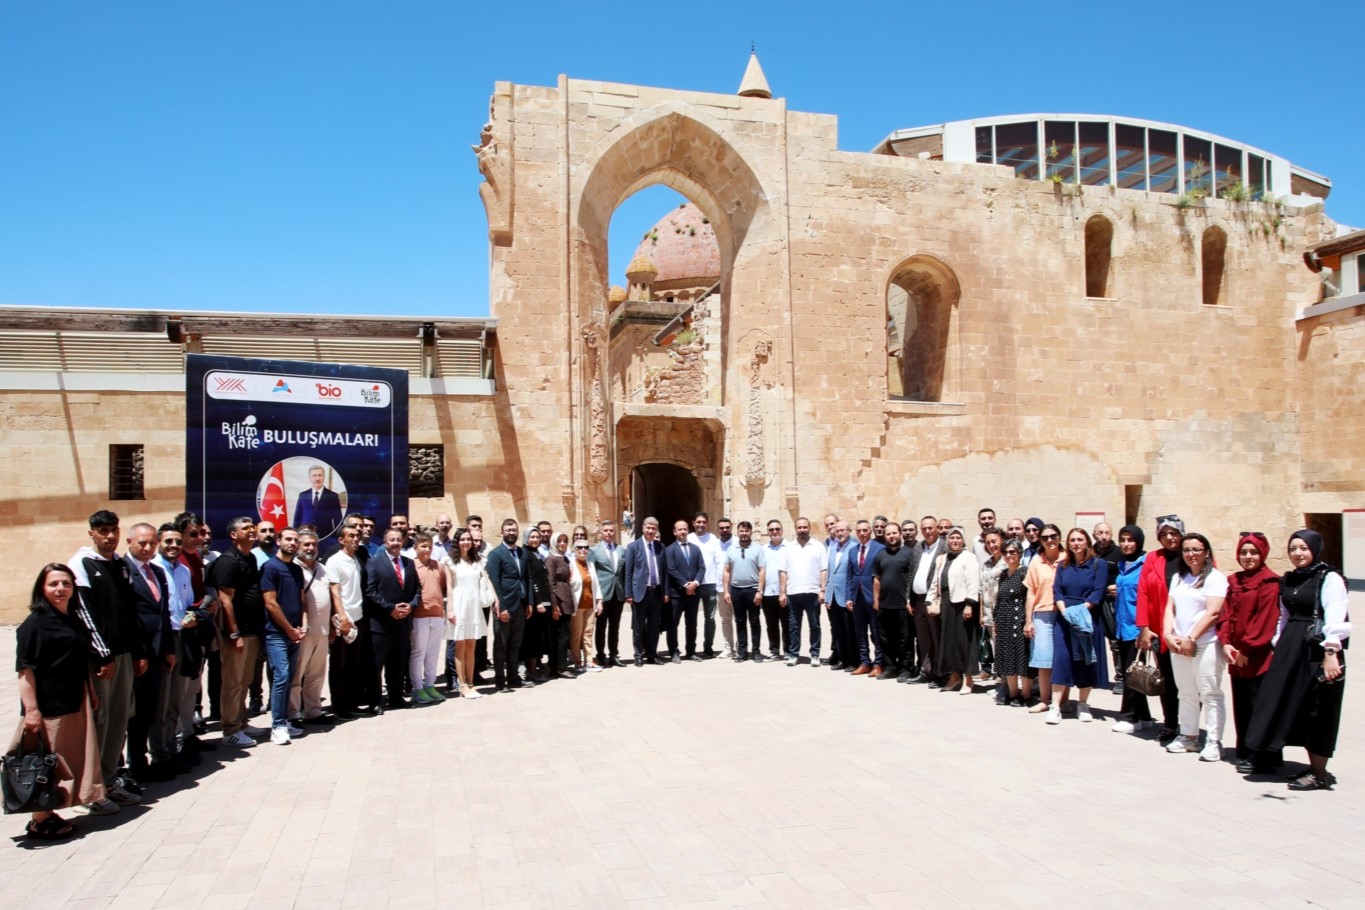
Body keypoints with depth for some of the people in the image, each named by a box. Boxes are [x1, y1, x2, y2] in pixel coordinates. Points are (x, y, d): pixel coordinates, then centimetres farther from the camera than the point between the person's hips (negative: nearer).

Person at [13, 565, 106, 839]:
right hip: (48, 706, -8)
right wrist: (31, 710, -22)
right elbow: (25, 669, -17)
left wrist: (90, 694, 21)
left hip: (75, 703, 8)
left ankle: (48, 814, 25)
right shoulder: (35, 623, -12)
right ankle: (39, 822, 13)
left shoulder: (74, 619, 11)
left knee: (70, 762, 13)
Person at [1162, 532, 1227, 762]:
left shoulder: (1215, 578, -4)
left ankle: (1214, 742, 1)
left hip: (1206, 644, -6)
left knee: (1209, 693, -4)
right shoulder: (1178, 578, 16)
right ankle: (1188, 736, 20)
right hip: (1177, 644, 6)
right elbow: (1170, 607, 11)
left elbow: (1213, 613, -12)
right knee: (1186, 693, 12)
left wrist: (1191, 638, -14)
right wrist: (1168, 634, -4)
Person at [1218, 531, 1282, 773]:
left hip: (1260, 656, -7)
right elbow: (1226, 613, 10)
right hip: (1236, 656, 7)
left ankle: (1261, 759, 6)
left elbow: (1265, 619, -13)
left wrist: (1247, 649, -13)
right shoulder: (1233, 581, 13)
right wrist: (1226, 643, -4)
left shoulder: (1269, 582, -8)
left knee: (1258, 707, -3)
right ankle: (1245, 754, 22)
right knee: (1241, 707, 12)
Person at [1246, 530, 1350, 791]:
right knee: (1295, 708, 9)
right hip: (1289, 648, 7)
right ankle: (1313, 766, 21)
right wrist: (1278, 646, 16)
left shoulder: (1329, 578, -8)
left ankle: (1319, 774, 9)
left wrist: (1331, 653, -22)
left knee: (1317, 712, -1)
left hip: (1317, 649, -7)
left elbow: (1335, 619, -16)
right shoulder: (1288, 580, 14)